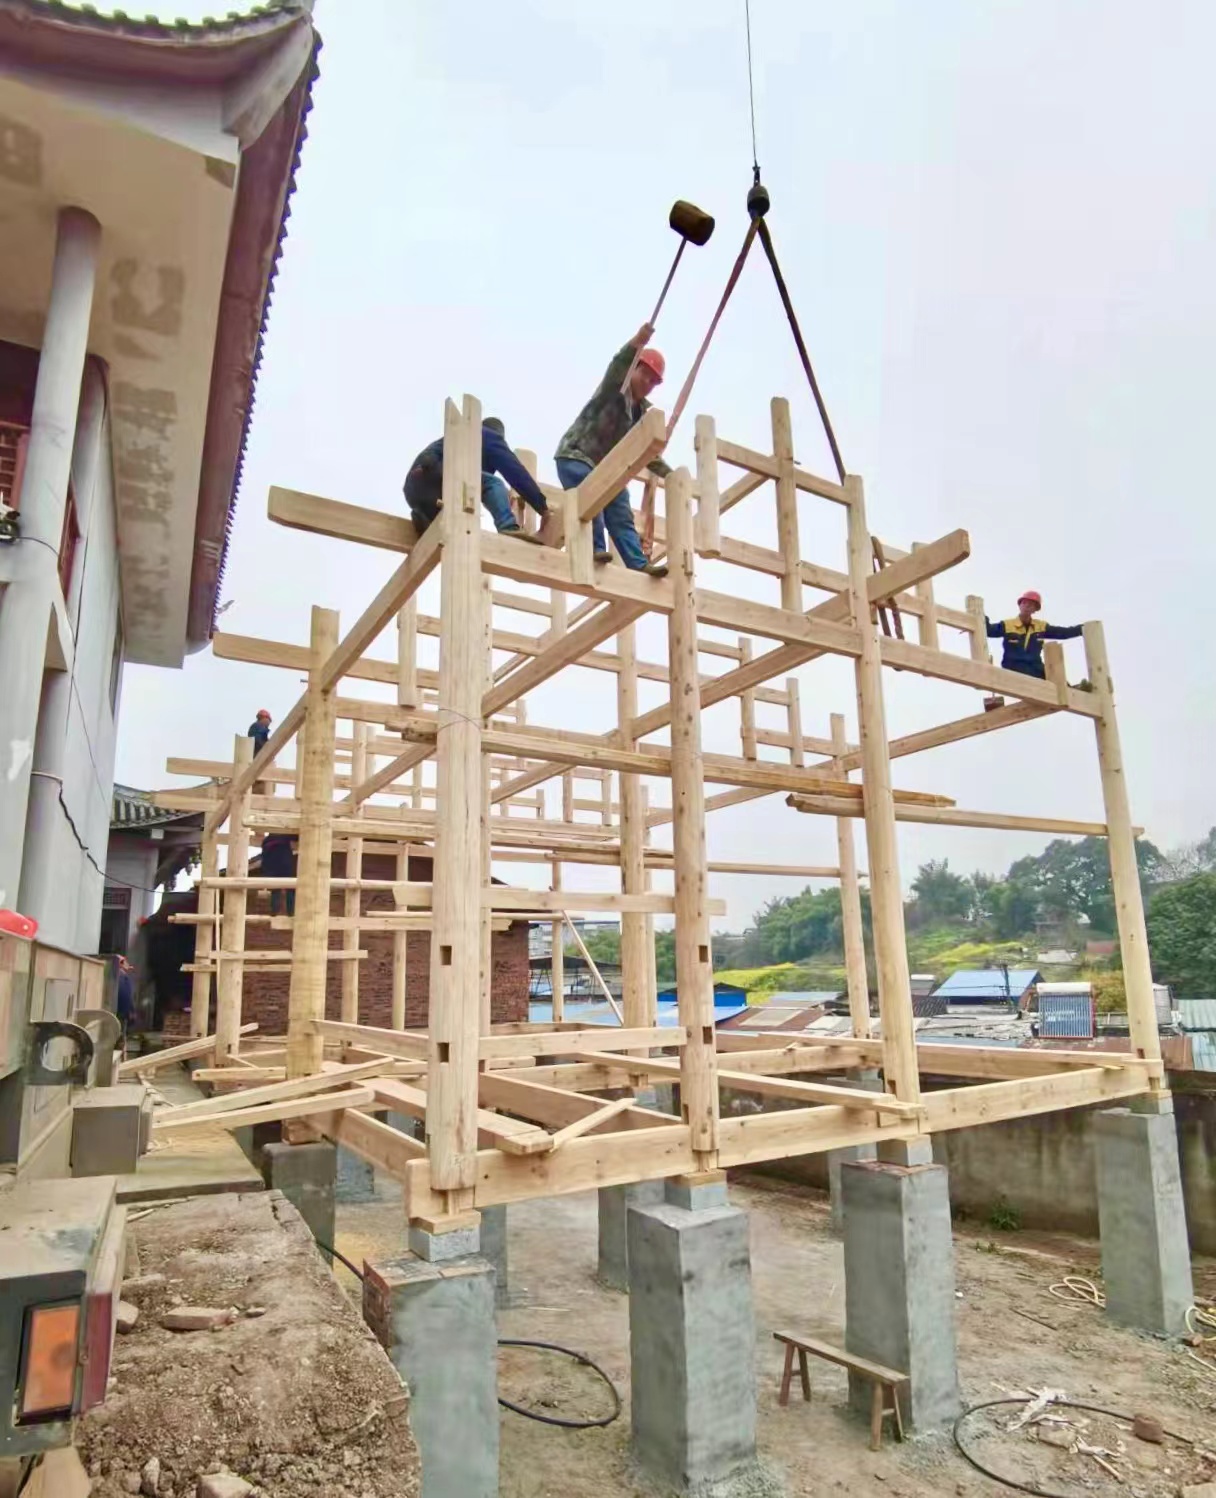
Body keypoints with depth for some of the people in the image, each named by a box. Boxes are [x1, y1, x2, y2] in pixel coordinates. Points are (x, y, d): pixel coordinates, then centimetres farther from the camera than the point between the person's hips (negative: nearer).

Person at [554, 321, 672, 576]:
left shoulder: (644, 412, 13)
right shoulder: (616, 387, -5)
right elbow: (619, 364, -28)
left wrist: (671, 474, 4)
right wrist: (638, 340, -48)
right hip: (575, 456, -7)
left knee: (622, 516, -2)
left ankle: (639, 564, -8)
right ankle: (595, 550, -35)